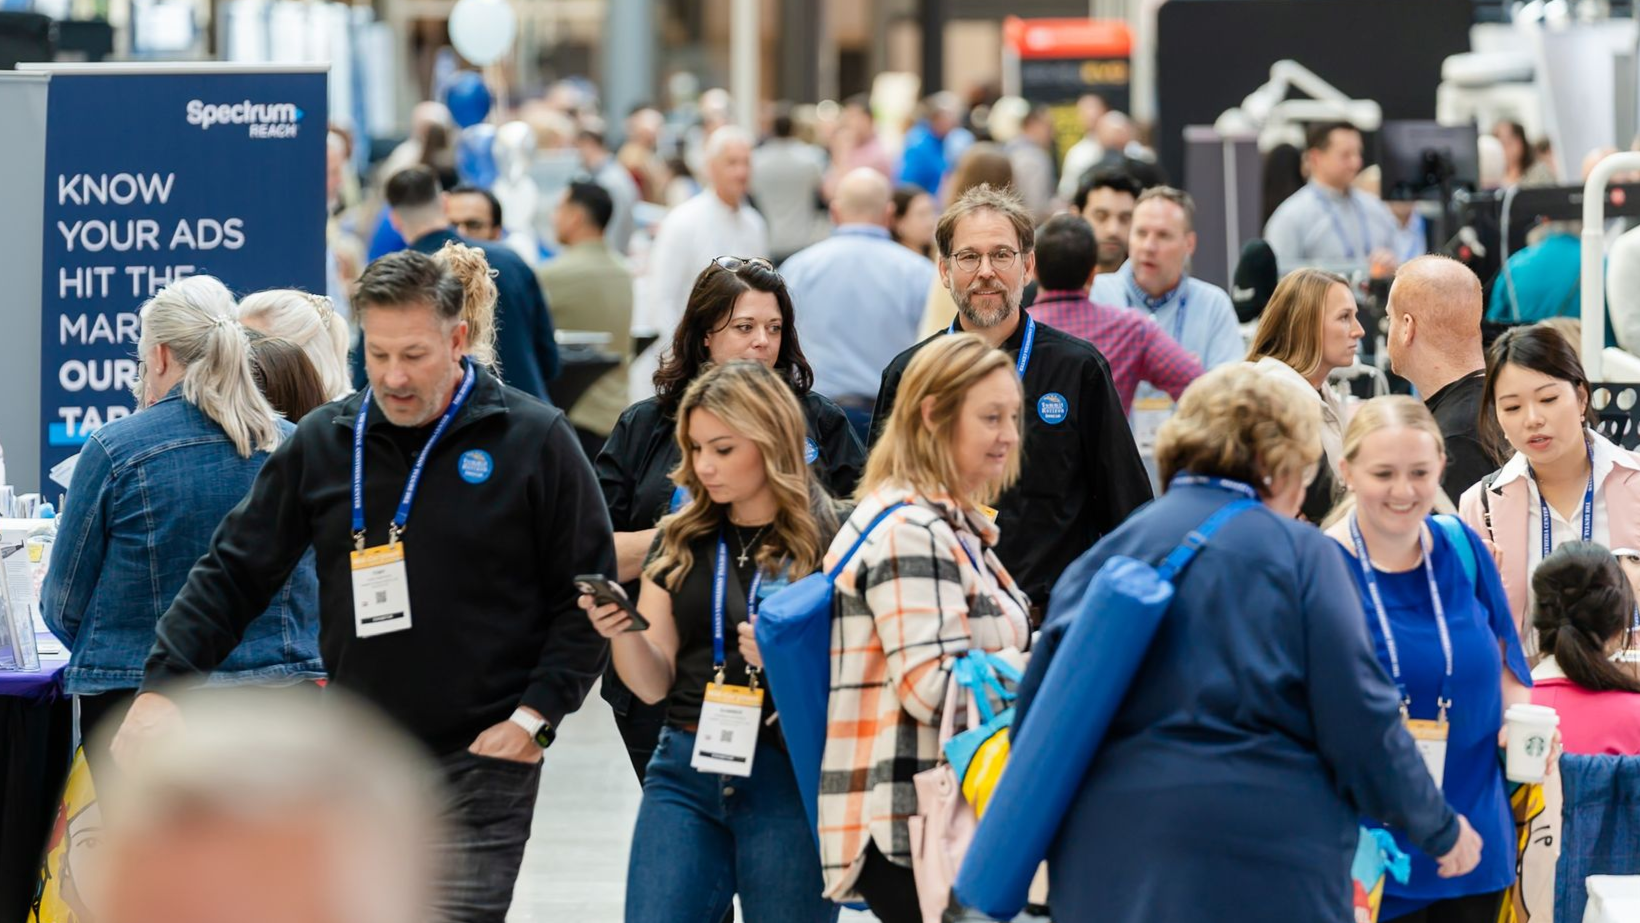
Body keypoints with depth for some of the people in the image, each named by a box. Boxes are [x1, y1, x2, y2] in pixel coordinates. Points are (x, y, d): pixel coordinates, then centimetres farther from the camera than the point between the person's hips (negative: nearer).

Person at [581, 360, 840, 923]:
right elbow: (655, 685, 9)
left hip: (790, 777, -4)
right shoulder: (681, 541, 10)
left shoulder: (829, 540, -4)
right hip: (685, 773, 4)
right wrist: (622, 632, -10)